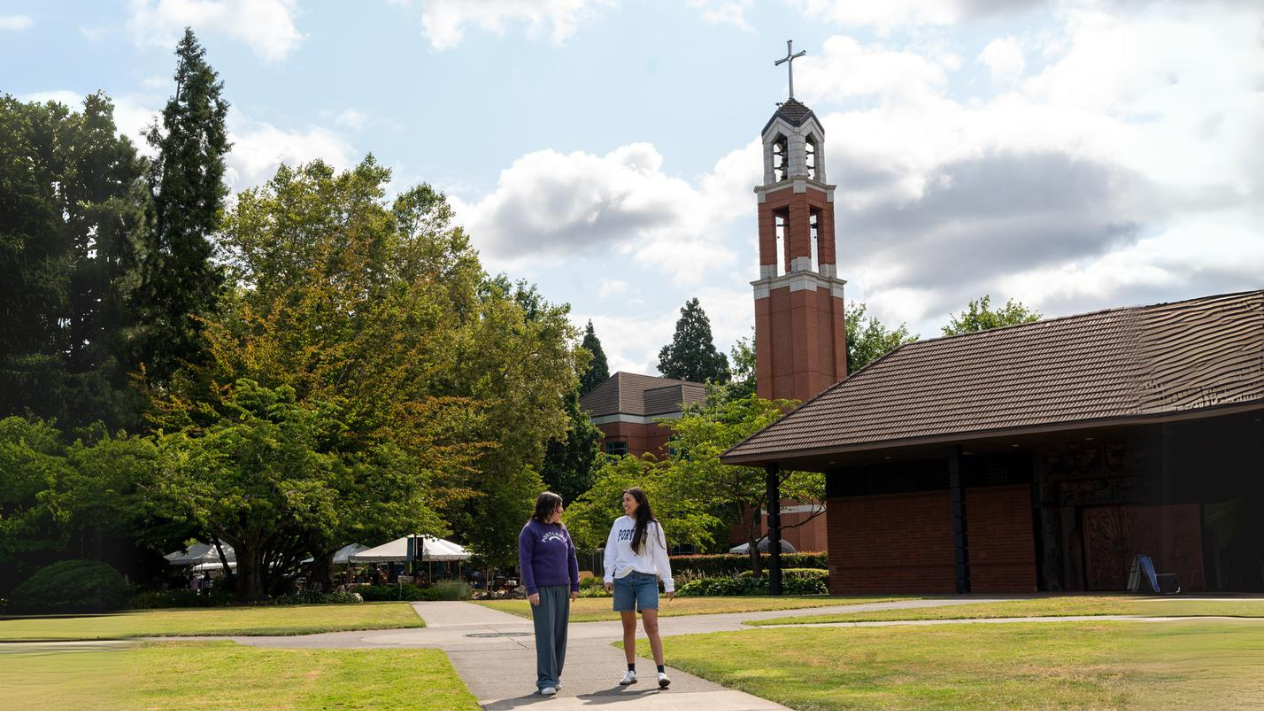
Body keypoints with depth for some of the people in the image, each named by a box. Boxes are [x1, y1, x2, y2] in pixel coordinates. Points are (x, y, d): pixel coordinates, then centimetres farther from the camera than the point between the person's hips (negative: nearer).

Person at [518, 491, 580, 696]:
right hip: (542, 589, -5)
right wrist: (531, 589, -14)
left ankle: (555, 675, 16)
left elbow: (572, 558, 15)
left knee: (560, 633, 6)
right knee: (545, 633, -8)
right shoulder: (531, 530, -4)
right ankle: (546, 680, -8)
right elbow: (525, 562, -8)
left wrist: (575, 586, 10)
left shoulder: (562, 529, 12)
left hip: (562, 588, 5)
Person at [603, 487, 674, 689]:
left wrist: (668, 584, 1)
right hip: (623, 579, 3)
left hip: (646, 579, -3)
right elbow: (611, 552, 12)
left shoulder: (651, 526, 2)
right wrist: (608, 577, 1)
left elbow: (661, 556, 3)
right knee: (629, 627, 7)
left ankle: (661, 672, -13)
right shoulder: (619, 524, 9)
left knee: (651, 625, -12)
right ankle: (631, 671, 16)